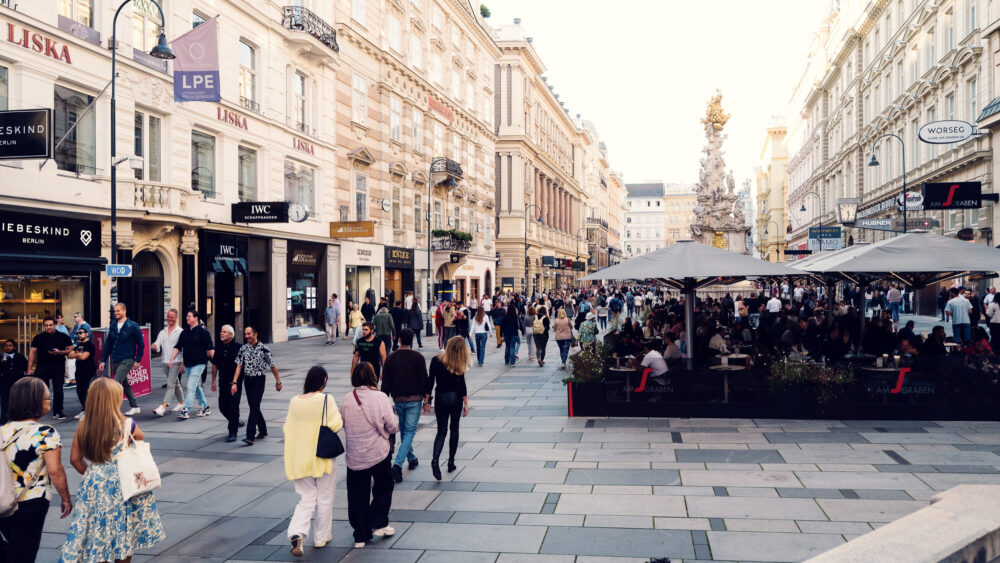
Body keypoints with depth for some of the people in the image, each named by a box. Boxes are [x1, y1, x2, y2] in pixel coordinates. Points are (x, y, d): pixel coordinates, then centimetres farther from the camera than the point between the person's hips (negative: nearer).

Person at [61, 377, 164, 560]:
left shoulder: (83, 428, -6)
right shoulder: (127, 425, -15)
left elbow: (75, 459, 2)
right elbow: (141, 438, 7)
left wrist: (90, 474, 14)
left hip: (93, 485, 3)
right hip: (122, 486, -3)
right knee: (123, 532, 14)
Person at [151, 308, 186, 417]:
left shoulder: (180, 332, -3)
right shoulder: (163, 332, 14)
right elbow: (157, 346, 7)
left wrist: (183, 364, -10)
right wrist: (154, 346, -19)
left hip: (175, 362, -6)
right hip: (165, 362, 6)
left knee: (170, 384, -13)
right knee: (175, 384, 16)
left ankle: (163, 406, -21)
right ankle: (181, 403, 28)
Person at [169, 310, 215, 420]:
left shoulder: (203, 332, -8)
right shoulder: (184, 333, 11)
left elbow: (210, 348, -8)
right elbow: (178, 347, 11)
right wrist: (171, 359, 1)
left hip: (199, 364, -7)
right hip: (187, 364, 7)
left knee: (191, 386, -13)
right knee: (196, 386, 15)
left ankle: (186, 410, -14)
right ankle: (205, 407, 28)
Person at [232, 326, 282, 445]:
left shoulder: (263, 349, -6)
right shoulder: (243, 349, 5)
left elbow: (273, 366, 0)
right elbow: (239, 366, 1)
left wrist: (278, 381, 3)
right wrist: (234, 382, -7)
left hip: (259, 380, -5)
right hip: (247, 380, 5)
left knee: (254, 407, -12)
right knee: (253, 407, 12)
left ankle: (250, 436, -16)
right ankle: (263, 431, 29)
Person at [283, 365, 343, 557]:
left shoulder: (294, 402, -1)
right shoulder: (326, 400, -13)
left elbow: (286, 428, 5)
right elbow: (336, 425, -19)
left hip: (300, 458, 3)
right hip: (323, 456, -3)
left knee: (307, 498, 12)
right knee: (324, 498, 14)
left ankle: (296, 533, -10)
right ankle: (321, 537, 24)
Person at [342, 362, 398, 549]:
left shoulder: (347, 399, -4)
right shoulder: (380, 398, -13)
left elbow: (344, 425, 7)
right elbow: (392, 426, -9)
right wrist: (396, 425, 13)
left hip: (354, 455, 3)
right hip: (377, 453, -3)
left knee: (357, 495, 11)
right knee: (383, 487, 20)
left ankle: (361, 536, 16)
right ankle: (378, 524, 20)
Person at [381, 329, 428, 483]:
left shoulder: (391, 358, 0)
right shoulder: (418, 357, -6)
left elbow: (385, 382, 2)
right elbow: (424, 379, -6)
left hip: (398, 399, 3)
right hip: (414, 399, -3)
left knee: (403, 430, 20)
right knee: (410, 431, -3)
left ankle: (411, 459, 31)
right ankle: (398, 464, -17)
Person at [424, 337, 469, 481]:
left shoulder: (436, 360, -7)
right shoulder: (459, 364, -11)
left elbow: (430, 381, -6)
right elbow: (461, 385, -10)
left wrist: (426, 400, 0)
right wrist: (466, 404, -3)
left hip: (440, 398, 1)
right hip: (456, 398, -1)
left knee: (441, 431, 6)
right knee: (454, 429, 16)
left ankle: (435, 459, -17)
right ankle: (451, 462, 19)